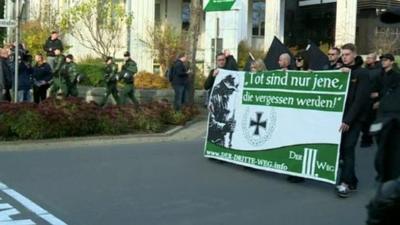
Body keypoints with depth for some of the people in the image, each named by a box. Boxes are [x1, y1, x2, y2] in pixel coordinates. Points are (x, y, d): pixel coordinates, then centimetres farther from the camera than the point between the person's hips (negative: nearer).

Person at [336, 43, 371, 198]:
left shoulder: (362, 73, -3)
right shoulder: (338, 72, 12)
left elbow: (360, 99, -11)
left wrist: (348, 120, -18)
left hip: (354, 119, -4)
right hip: (339, 116, 4)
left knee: (348, 148, -12)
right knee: (341, 148, 5)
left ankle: (345, 182, -10)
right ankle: (352, 181, 16)